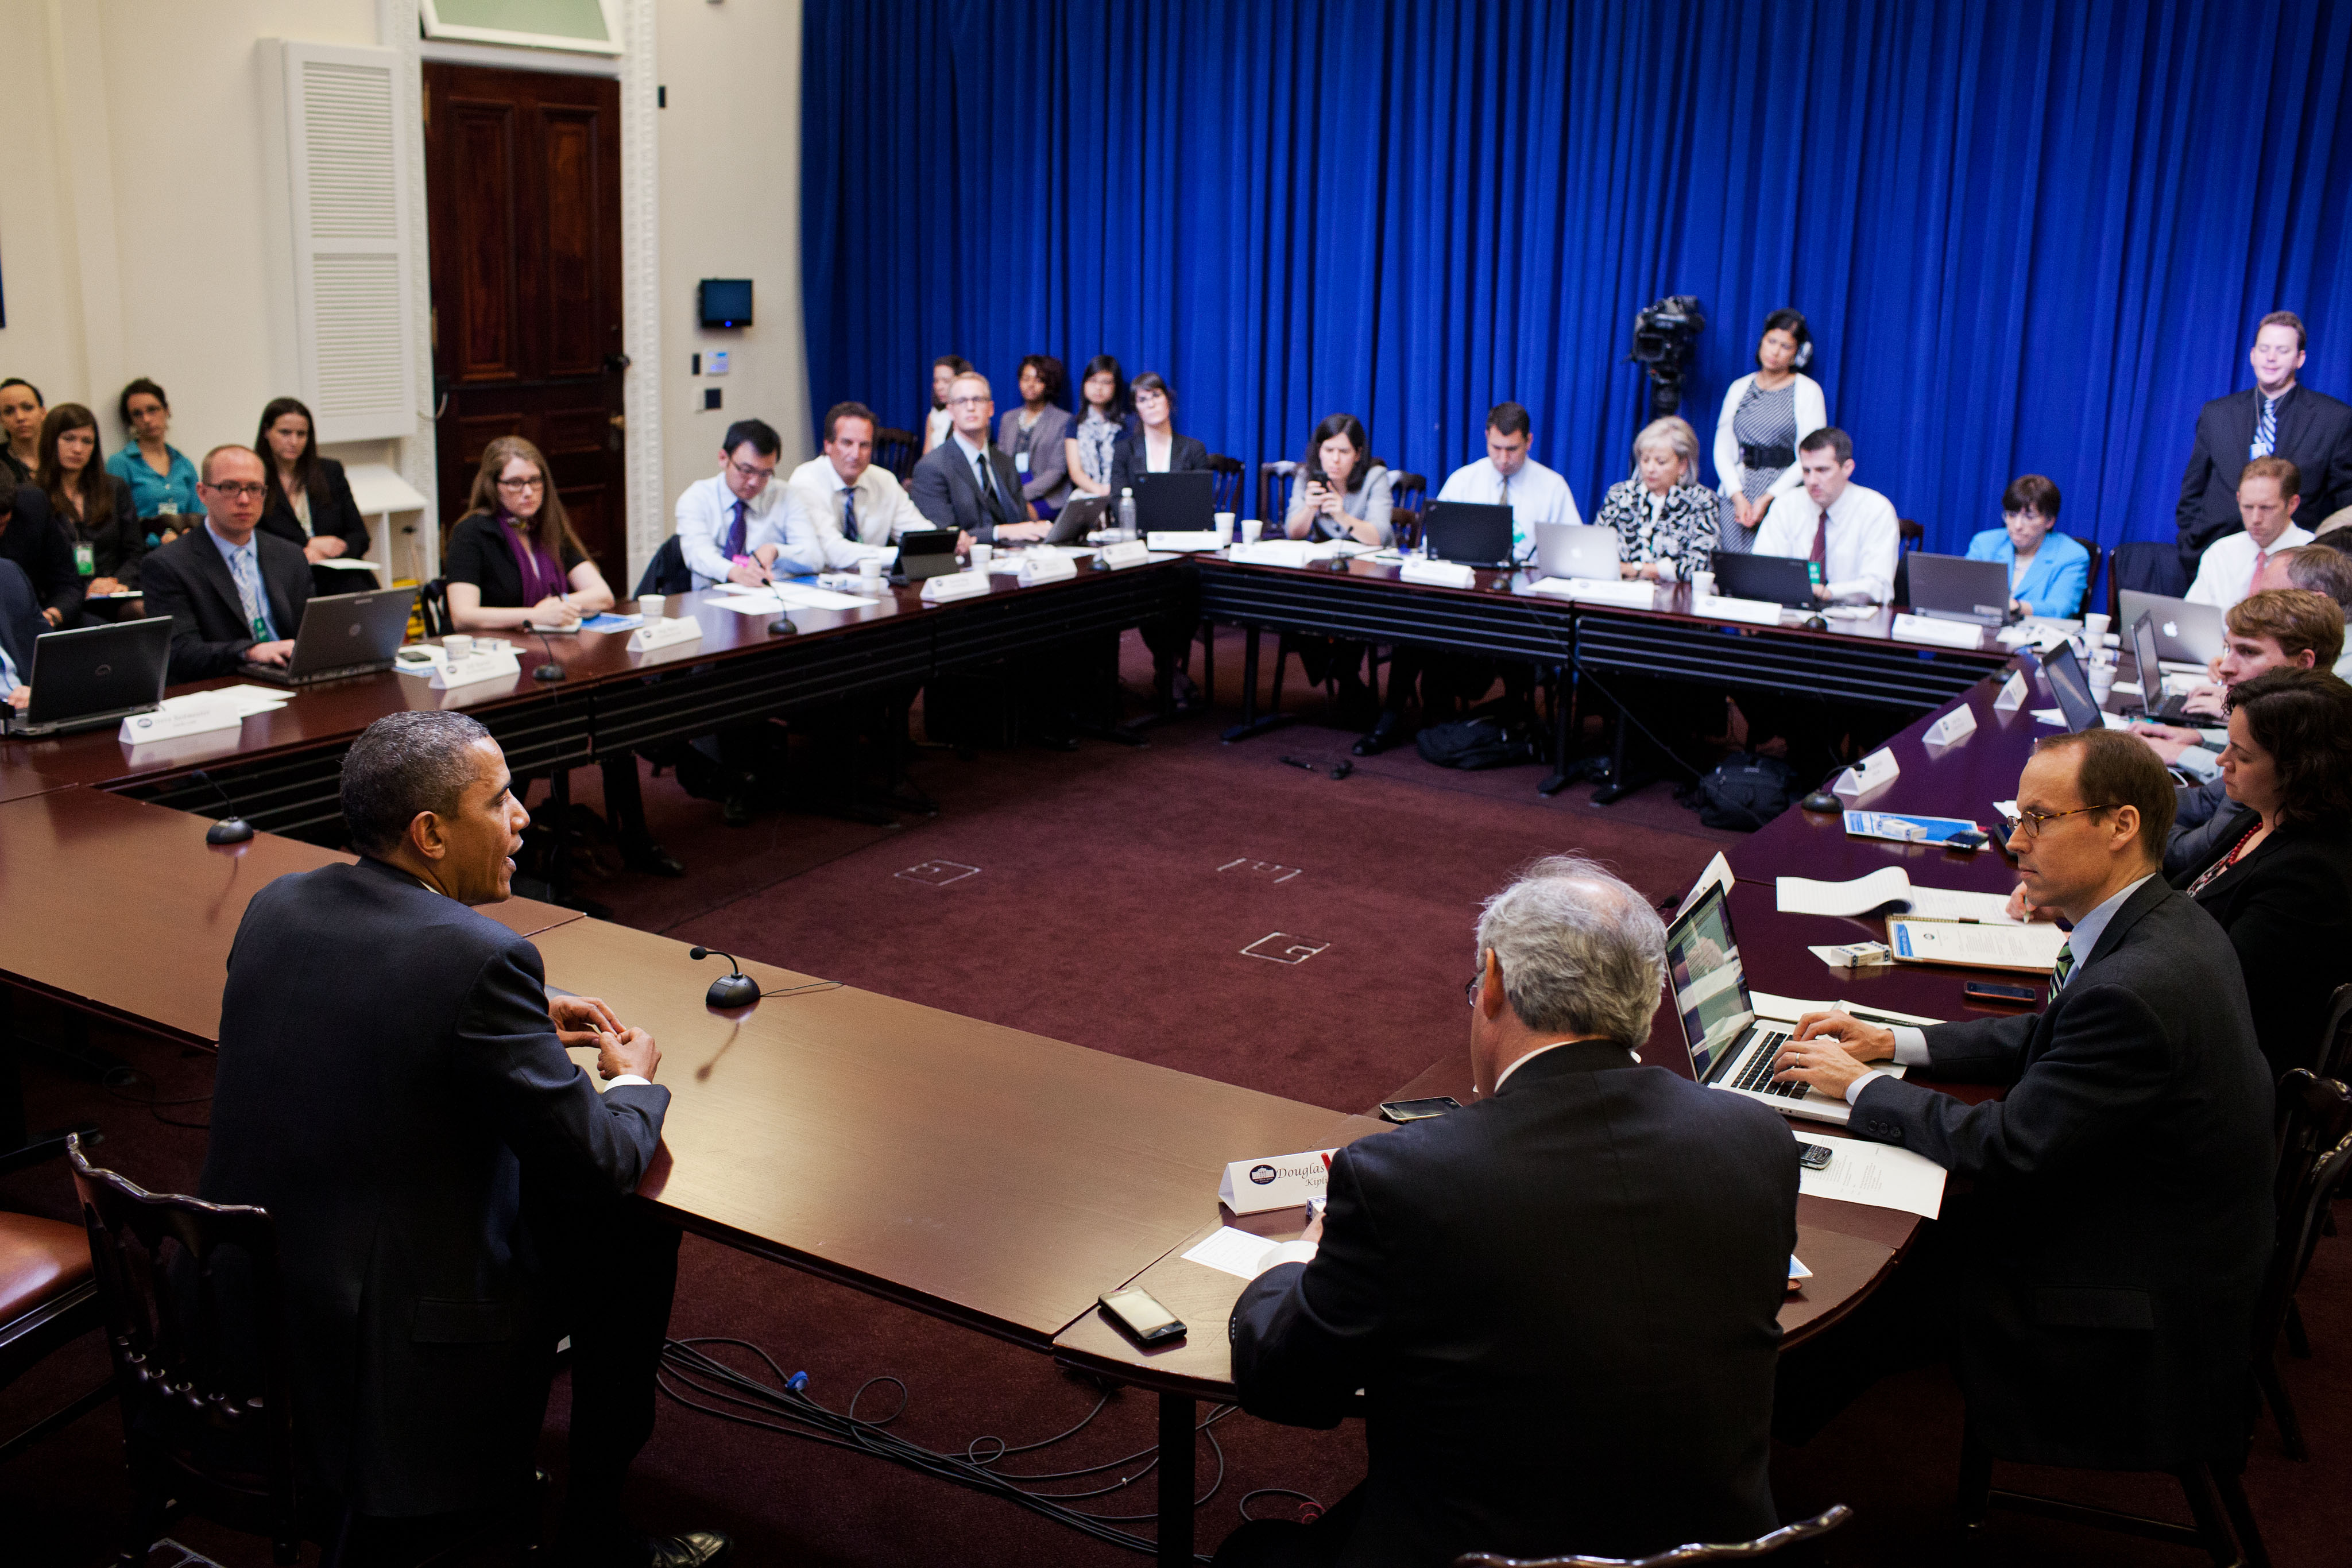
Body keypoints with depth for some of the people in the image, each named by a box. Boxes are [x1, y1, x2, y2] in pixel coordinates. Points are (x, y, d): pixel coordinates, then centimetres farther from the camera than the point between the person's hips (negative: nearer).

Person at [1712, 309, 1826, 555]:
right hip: (1737, 495, 3)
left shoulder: (1808, 391, 3)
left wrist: (1766, 499, -13)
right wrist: (1738, 497, -6)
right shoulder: (1739, 388, 14)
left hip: (1783, 496, -3)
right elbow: (1722, 449, 9)